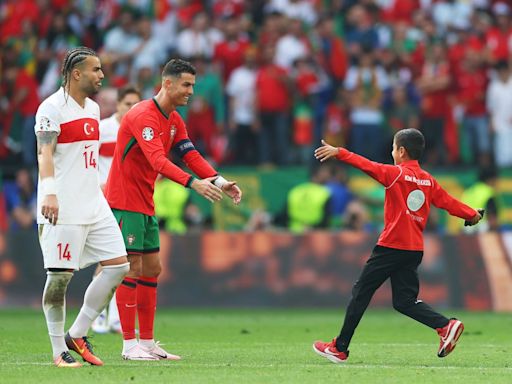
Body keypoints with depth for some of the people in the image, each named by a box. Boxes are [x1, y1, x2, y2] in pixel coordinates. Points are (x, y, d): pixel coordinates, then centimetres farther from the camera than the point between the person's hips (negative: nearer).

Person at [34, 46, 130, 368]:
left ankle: (77, 334, 12)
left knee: (118, 265, 2)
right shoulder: (52, 108, -9)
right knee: (60, 276, -5)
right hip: (63, 209, -9)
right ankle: (59, 351, 4)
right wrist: (49, 193, -33)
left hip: (94, 205, 9)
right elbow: (45, 152, -20)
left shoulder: (93, 108, 17)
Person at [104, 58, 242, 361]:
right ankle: (130, 344, -7)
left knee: (152, 270, 10)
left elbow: (191, 156, 4)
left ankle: (147, 341, 14)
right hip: (125, 202, -10)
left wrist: (220, 181, -12)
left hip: (145, 205, 10)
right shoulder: (143, 115, -20)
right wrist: (194, 183, -42)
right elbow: (158, 160, -32)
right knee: (132, 269, -10)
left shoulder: (174, 120, 11)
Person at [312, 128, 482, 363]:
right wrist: (471, 215, 26)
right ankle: (446, 326, -11)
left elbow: (367, 165, -14)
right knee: (404, 301, 9)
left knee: (361, 292, 4)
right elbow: (447, 201, 13)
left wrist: (339, 153, -15)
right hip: (415, 249, 7)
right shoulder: (428, 180, 11)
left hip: (391, 246, -7)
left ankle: (339, 348, 7)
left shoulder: (396, 174, -7)